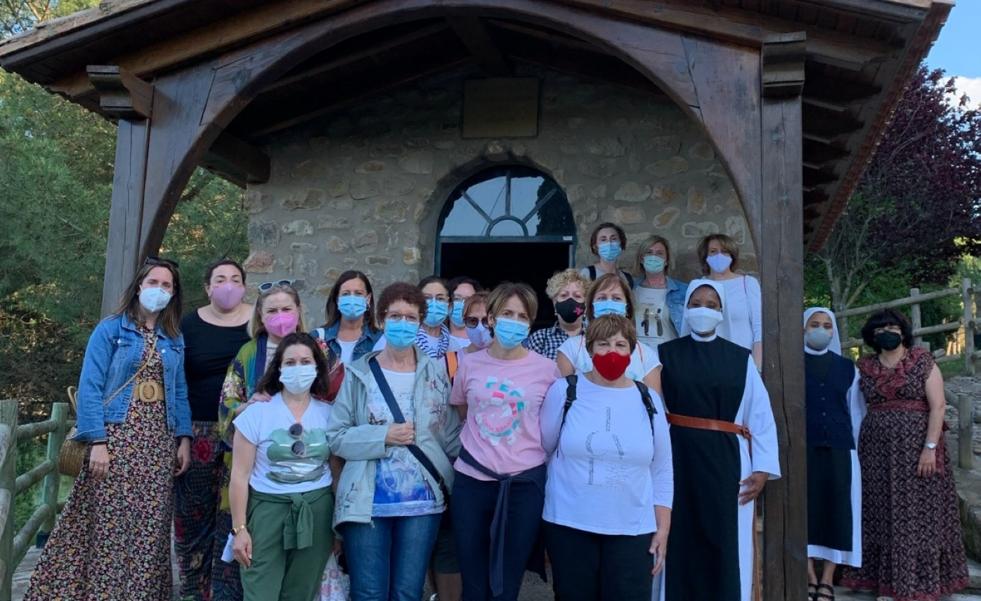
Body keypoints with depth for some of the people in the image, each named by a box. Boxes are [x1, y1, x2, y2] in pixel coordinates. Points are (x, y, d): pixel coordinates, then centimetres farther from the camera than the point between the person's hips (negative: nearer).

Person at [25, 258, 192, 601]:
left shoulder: (174, 340, 13)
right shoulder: (110, 329, -1)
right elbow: (90, 389, -7)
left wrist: (184, 439, 3)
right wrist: (97, 442, -15)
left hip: (158, 442, 4)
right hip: (116, 436, -4)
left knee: (150, 529, 6)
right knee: (109, 526, -5)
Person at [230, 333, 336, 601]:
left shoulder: (330, 414, 4)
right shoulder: (257, 412, -4)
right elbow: (240, 476, -4)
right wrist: (239, 528, -6)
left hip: (317, 511, 2)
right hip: (267, 508, -2)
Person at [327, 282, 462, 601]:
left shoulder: (436, 371, 3)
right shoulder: (360, 374, -1)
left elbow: (452, 436, 5)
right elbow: (335, 436, -5)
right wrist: (383, 437, -15)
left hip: (422, 502, 1)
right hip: (367, 503, -1)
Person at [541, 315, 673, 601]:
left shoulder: (649, 400, 4)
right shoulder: (564, 391, -2)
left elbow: (662, 472, 7)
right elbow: (541, 449, 5)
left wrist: (662, 529, 4)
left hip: (633, 530, 1)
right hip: (569, 524, -1)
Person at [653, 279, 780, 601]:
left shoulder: (741, 358, 8)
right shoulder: (665, 354, 5)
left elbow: (761, 414, 5)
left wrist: (763, 468, -2)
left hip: (724, 460, 1)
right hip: (677, 458, 0)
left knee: (724, 543, 4)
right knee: (680, 540, 4)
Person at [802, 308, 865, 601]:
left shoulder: (847, 367, 12)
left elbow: (857, 411, 14)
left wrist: (857, 447, 10)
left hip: (838, 450, 3)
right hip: (801, 449, -2)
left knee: (836, 511, 1)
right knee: (805, 510, -1)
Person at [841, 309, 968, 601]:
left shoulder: (923, 361, -3)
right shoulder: (864, 367, 6)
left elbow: (937, 405, -8)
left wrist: (930, 447, -16)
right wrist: (858, 448, 2)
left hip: (916, 448, -3)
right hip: (877, 452, 3)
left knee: (917, 512, 0)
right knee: (881, 513, 6)